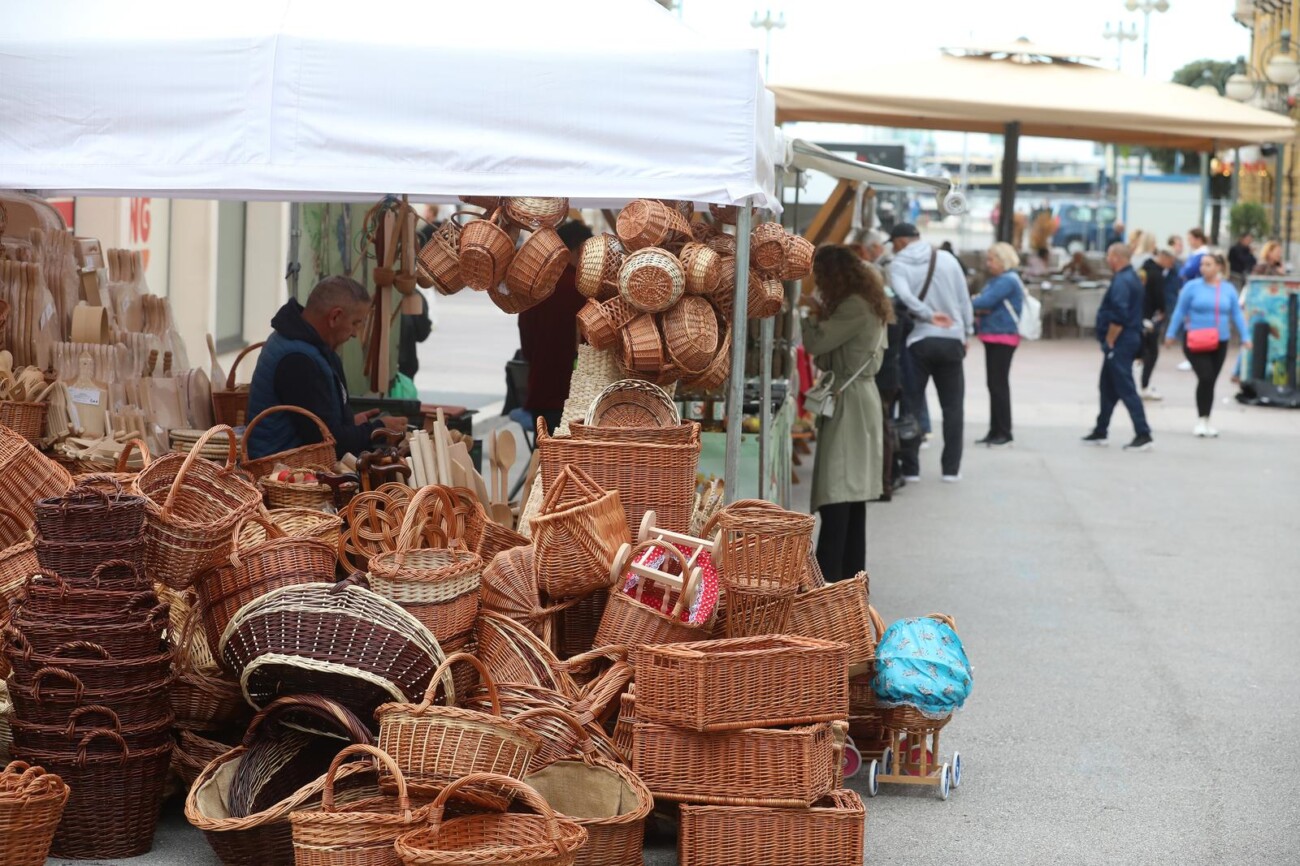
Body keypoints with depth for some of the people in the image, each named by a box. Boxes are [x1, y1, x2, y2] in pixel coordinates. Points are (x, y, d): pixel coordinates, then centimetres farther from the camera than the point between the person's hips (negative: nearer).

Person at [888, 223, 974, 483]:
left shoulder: (899, 265, -5)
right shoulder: (948, 260, 4)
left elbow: (904, 296, -25)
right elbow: (964, 300, 7)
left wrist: (928, 315, -23)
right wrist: (966, 332, 15)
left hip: (917, 341, -2)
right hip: (951, 340, 2)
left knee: (912, 404, 6)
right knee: (953, 405, 10)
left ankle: (910, 468, 5)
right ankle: (951, 468, 10)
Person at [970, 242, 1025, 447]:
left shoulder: (1008, 280, -14)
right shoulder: (995, 280, 16)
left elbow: (986, 301, -21)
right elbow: (982, 302, 14)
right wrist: (978, 310, -9)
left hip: (1003, 337, -9)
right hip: (992, 337, 9)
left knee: (999, 384, -6)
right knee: (993, 384, 11)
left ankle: (1004, 433, -1)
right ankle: (995, 431, 16)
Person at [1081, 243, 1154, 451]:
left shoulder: (1121, 281, -18)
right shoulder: (1132, 278, 15)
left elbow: (1118, 317, -27)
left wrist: (1109, 342, -17)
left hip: (1119, 342, -11)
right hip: (1130, 338, 11)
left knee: (1125, 389, -8)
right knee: (1108, 387, 18)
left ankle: (1143, 435, -9)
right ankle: (1100, 431, 26)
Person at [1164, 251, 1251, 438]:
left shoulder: (1229, 289, 4)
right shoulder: (1192, 287, -4)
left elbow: (1237, 315, 9)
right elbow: (1180, 312, 1)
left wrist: (1245, 337, 3)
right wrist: (1171, 334, 1)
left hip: (1219, 343, 3)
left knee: (1211, 381, 9)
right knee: (1205, 378, -16)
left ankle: (1206, 422, 22)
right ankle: (1201, 420, -3)